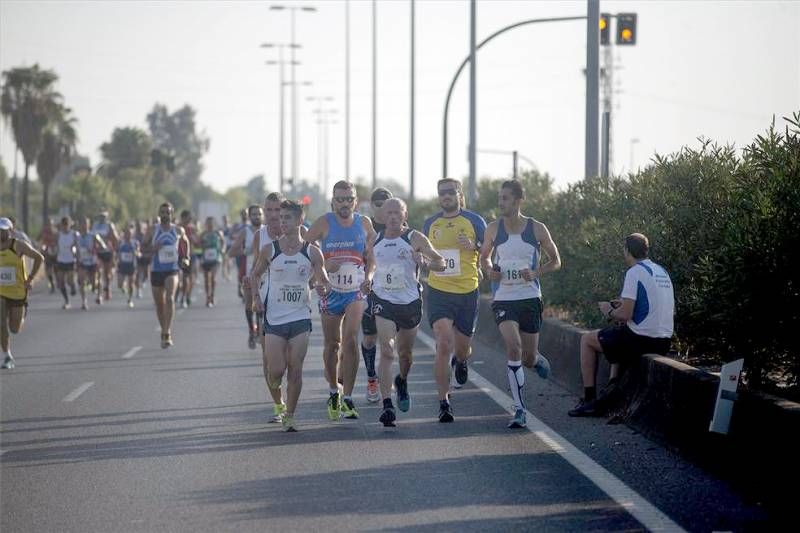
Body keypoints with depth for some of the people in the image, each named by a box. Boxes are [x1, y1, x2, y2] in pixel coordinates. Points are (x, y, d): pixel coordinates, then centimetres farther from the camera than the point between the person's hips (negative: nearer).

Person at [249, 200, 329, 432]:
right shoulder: (269, 250, -2)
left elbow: (324, 280, 7)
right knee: (275, 370, -5)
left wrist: (323, 288, -15)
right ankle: (277, 402, 26)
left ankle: (290, 416, 7)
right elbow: (255, 274, 12)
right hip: (274, 318, 0)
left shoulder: (312, 252, -2)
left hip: (300, 317, 0)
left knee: (295, 369, -4)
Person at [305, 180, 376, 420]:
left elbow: (372, 256, 11)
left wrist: (369, 276, -8)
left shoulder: (364, 224, 3)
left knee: (350, 338, -17)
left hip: (356, 290, 0)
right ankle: (333, 391, 31)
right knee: (332, 344, 8)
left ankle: (347, 398, -13)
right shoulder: (323, 223, -4)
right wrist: (323, 265, -20)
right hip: (330, 291, 0)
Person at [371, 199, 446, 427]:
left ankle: (402, 382, 50)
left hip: (410, 302, 0)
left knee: (405, 352, 16)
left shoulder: (415, 239, -4)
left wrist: (424, 261, -27)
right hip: (383, 301, 0)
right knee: (387, 352, -16)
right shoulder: (375, 240, 5)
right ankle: (387, 405, -22)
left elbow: (441, 263, -8)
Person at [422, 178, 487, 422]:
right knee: (444, 344, -15)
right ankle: (444, 402, -11)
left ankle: (460, 361, 50)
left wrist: (473, 246, -16)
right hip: (438, 292, 0)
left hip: (467, 292, 0)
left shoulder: (474, 221, 0)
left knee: (461, 347, 10)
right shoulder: (430, 224, 9)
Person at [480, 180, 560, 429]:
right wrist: (489, 271, -7)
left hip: (530, 298, 0)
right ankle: (520, 410, -15)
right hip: (503, 299, 0)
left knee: (529, 358, 6)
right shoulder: (494, 229, -1)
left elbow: (556, 261, 5)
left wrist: (535, 273, -13)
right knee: (513, 348, -21)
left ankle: (538, 360, 48)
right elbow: (484, 256, 16)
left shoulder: (537, 229, -4)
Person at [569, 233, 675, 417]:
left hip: (642, 340, -8)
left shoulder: (634, 272, -12)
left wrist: (610, 312, 4)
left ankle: (589, 400, 10)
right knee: (618, 338, 37)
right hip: (664, 343, 8)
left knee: (587, 339, 11)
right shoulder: (662, 272, 14)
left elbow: (626, 314, -19)